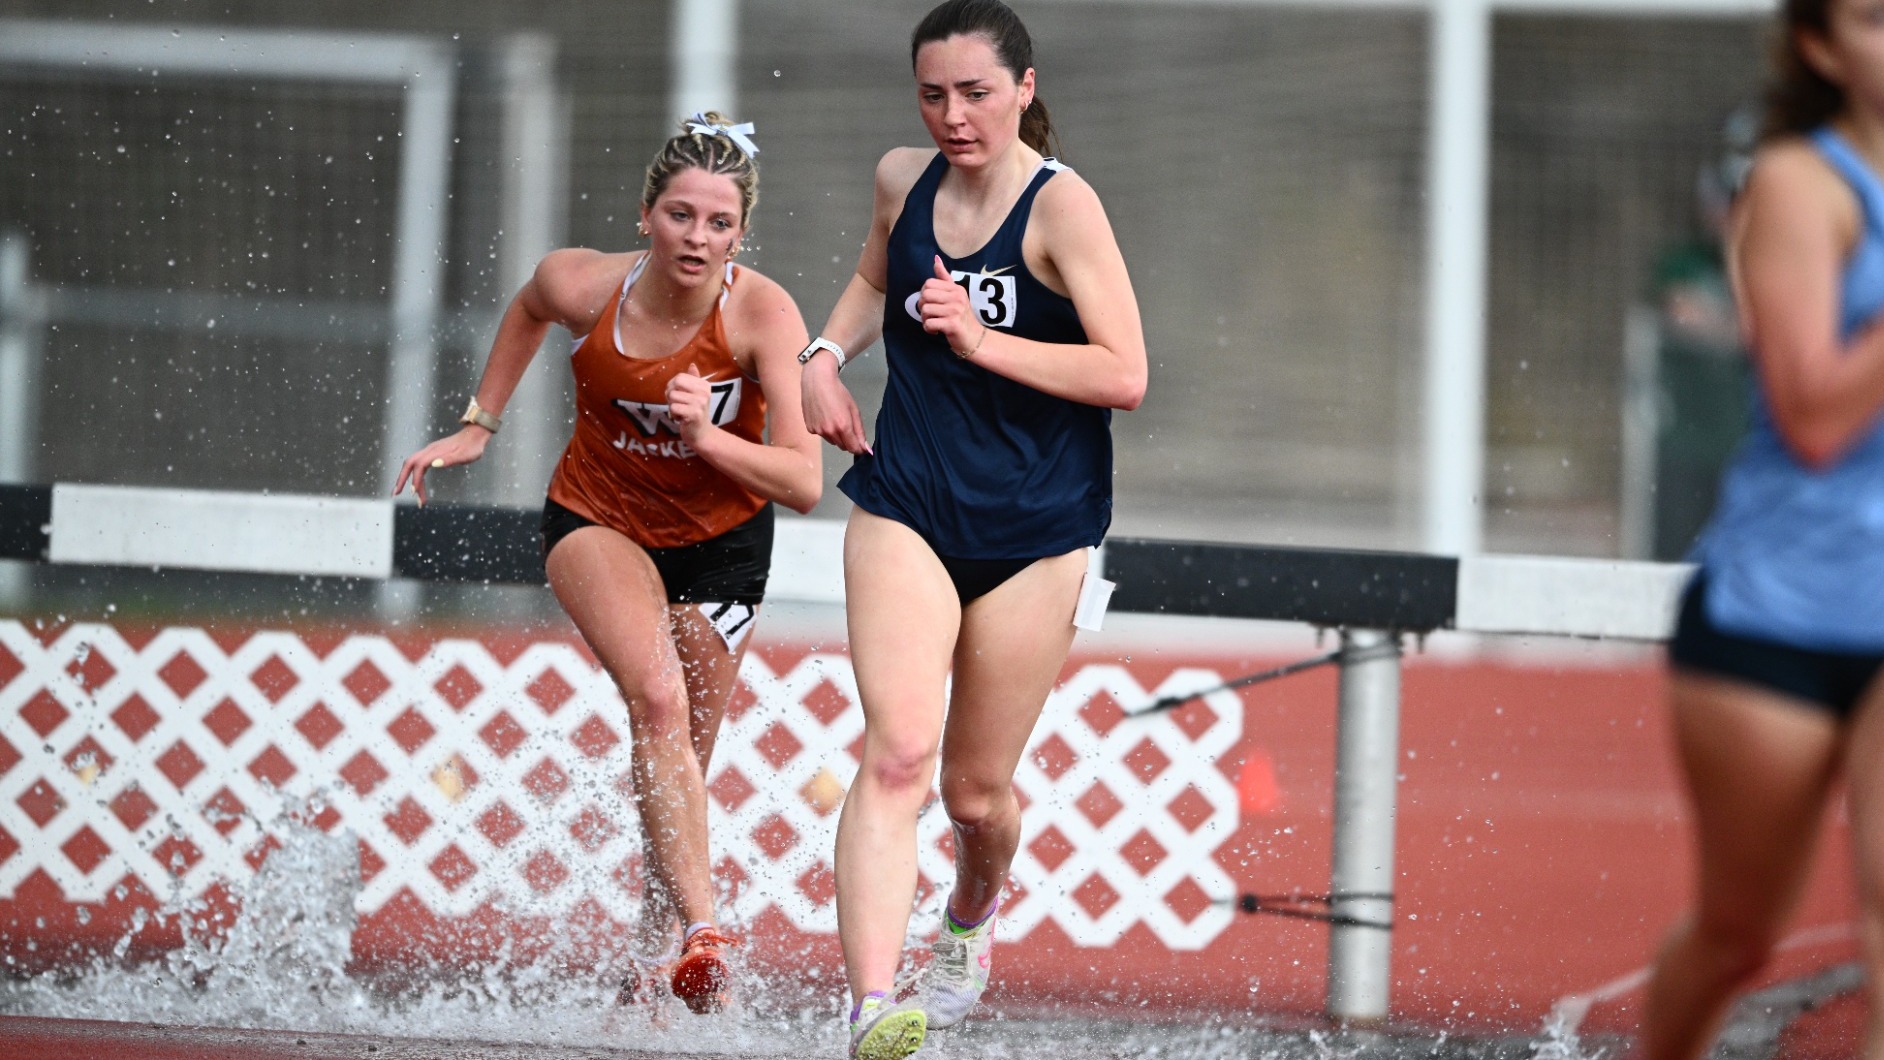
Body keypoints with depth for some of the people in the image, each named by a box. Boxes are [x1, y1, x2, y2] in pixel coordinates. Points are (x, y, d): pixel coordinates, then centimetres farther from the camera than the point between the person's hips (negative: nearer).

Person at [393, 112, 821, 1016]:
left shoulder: (764, 314, -25)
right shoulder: (584, 287, -21)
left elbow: (804, 483, -26)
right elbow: (528, 309, 7)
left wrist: (708, 437, -39)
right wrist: (478, 425, 9)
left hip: (719, 543, 1)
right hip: (598, 522, -1)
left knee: (678, 765, 8)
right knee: (658, 701, -28)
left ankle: (653, 949, 30)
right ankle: (702, 929, -35)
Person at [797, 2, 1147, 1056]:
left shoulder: (1062, 205, -12)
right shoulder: (903, 181, 3)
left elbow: (1125, 376, -18)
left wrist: (981, 342, -26)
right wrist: (828, 353, 9)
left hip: (1033, 533, -2)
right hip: (905, 513, 2)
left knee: (978, 792, 10)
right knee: (897, 754, -20)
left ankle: (974, 912, 47)